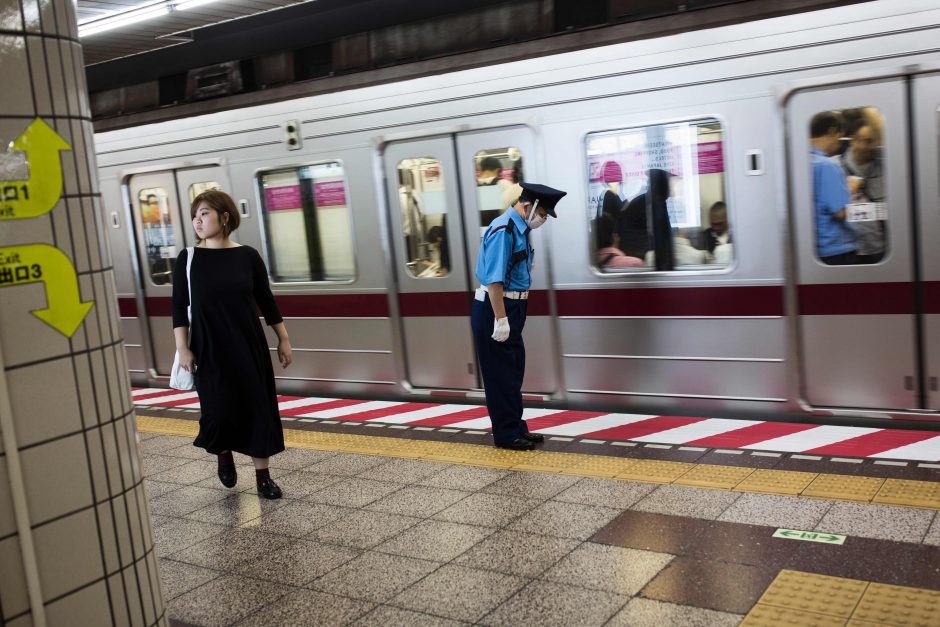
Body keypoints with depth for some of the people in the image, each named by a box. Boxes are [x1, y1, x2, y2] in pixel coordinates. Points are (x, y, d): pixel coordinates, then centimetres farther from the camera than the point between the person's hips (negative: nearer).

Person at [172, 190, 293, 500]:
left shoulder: (247, 255, -2)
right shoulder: (187, 259, -3)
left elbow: (266, 300, 4)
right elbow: (179, 307, -1)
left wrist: (283, 339, 5)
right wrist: (183, 349, -6)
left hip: (249, 346, 1)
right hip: (209, 350, -1)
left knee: (258, 408, 4)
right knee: (218, 411, -3)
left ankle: (262, 475, 18)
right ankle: (223, 454, 31)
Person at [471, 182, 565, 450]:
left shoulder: (520, 229, 10)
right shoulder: (503, 231, -20)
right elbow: (494, 279, -24)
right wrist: (501, 319, -25)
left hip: (511, 309, 10)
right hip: (495, 309, -10)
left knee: (514, 373, 16)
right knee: (501, 376, 0)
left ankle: (516, 429, 26)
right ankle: (507, 435, 9)